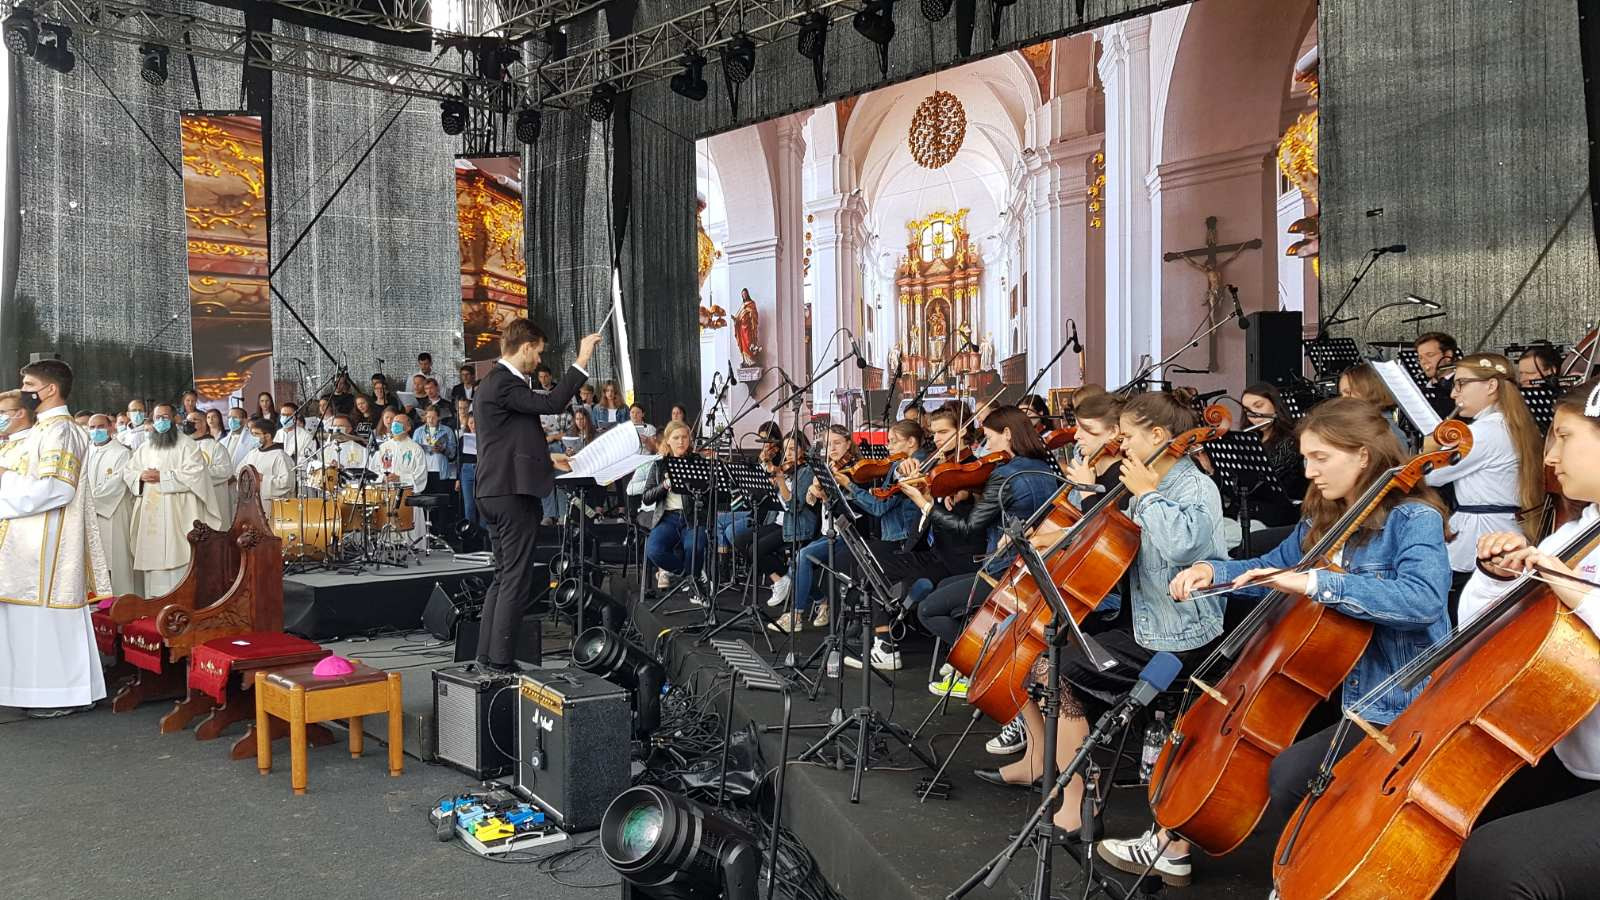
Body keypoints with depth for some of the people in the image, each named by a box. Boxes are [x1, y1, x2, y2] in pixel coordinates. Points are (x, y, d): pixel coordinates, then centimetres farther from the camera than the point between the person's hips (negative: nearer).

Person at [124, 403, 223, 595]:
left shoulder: (186, 445, 1)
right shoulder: (145, 448, 20)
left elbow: (194, 473, -12)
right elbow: (127, 472, 18)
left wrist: (161, 476, -13)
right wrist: (141, 476, -5)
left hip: (176, 515, -6)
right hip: (150, 515, 6)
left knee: (175, 556, -10)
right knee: (152, 556, 4)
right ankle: (154, 599, 8)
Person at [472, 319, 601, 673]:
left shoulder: (490, 384, 19)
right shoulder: (504, 382, -14)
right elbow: (551, 403, -24)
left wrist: (545, 455, 24)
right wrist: (581, 362, -19)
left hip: (495, 493, 11)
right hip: (514, 492, -11)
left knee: (503, 576, 16)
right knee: (516, 580, -6)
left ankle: (488, 655, 19)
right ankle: (501, 660, -3)